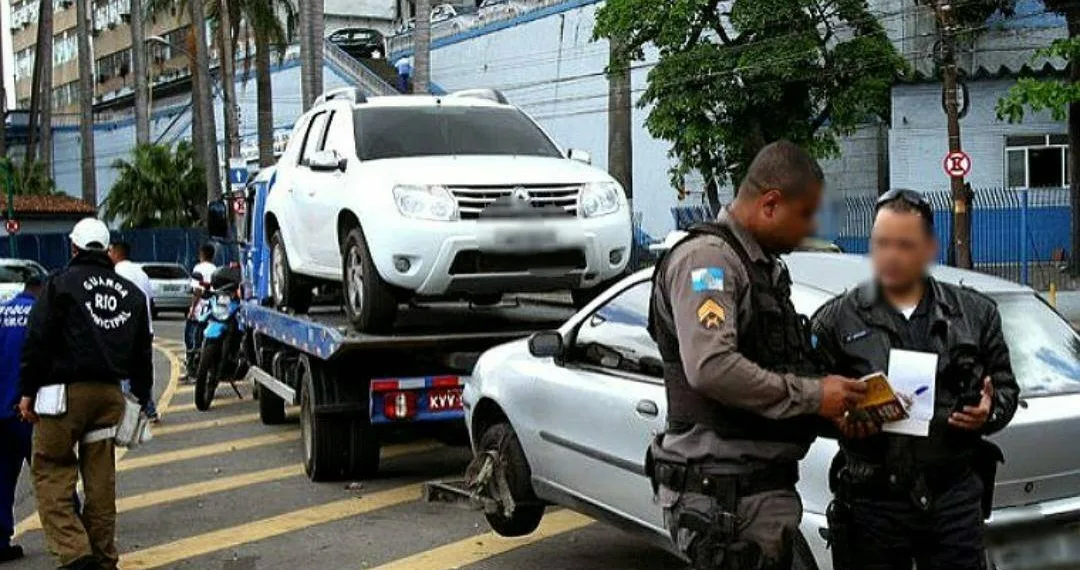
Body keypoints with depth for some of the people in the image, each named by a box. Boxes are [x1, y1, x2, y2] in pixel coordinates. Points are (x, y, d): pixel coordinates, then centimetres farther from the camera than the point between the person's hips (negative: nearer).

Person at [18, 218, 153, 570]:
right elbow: (142, 353, 19)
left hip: (67, 391, -5)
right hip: (111, 393, 5)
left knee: (51, 472, 1)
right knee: (101, 477, 11)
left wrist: (28, 391, -3)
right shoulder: (131, 293, 15)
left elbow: (38, 341, -7)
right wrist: (142, 399, 25)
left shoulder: (62, 283, -2)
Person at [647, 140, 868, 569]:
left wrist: (836, 407, 7)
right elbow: (710, 367, -28)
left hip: (765, 485, 10)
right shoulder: (707, 258, -13)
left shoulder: (766, 267, 18)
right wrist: (812, 396, -19)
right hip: (724, 496, -10)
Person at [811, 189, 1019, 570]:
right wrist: (841, 422, -19)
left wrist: (990, 413, -4)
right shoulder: (837, 320, 3)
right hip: (873, 499, -2)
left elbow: (1005, 387, 17)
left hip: (956, 495, 2)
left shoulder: (976, 313, 12)